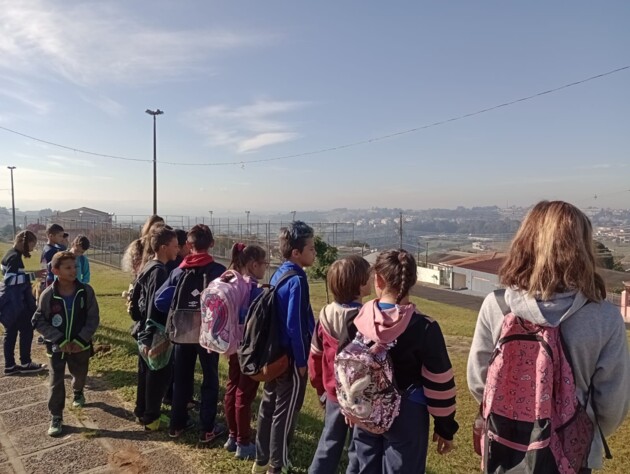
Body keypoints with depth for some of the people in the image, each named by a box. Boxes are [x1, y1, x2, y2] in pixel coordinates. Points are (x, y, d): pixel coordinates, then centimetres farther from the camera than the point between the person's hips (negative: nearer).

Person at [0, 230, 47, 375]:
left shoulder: (12, 255, 13)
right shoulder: (15, 256, -17)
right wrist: (32, 275, -27)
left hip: (13, 301, 10)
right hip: (15, 302, -10)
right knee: (26, 330, 0)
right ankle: (26, 364, 9)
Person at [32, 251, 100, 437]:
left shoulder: (86, 291, -13)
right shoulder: (48, 295, -14)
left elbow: (93, 319, -9)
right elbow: (38, 321, -9)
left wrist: (80, 340, -16)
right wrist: (60, 340, -16)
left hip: (80, 345, 1)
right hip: (57, 346, -1)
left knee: (80, 374, 21)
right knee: (56, 381, 3)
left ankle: (78, 392, 53)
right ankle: (56, 417, 19)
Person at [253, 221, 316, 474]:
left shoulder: (278, 274, 5)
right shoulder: (297, 280, -21)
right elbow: (295, 326, -22)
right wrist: (302, 361, -14)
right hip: (290, 357, -9)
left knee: (268, 406, 19)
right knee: (285, 413, 6)